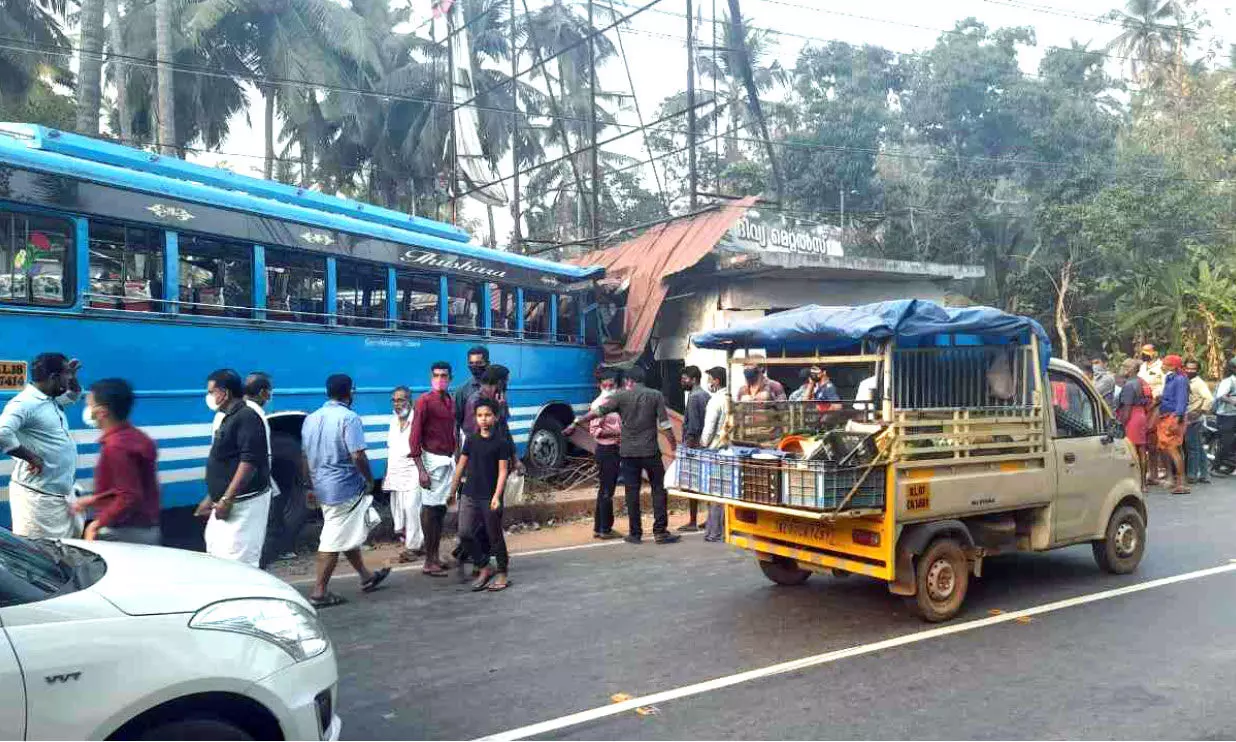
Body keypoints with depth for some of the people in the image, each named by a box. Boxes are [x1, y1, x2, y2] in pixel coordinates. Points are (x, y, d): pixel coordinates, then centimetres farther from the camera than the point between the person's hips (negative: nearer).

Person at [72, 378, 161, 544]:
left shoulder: (115, 446, -19)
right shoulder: (137, 437, 8)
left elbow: (130, 497, -24)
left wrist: (98, 524, -17)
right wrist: (94, 500, 18)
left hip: (123, 534, -9)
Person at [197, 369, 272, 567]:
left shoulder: (247, 417, -14)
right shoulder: (229, 419, 17)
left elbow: (249, 462, -23)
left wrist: (226, 499, -24)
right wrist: (211, 498, 23)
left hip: (243, 503, -11)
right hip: (226, 502, 11)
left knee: (238, 562, -10)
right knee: (216, 557, 15)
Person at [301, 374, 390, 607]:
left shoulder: (311, 419, 9)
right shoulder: (349, 418, -15)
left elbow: (306, 457, 14)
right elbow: (358, 456, -21)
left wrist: (312, 485, 22)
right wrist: (370, 480, -7)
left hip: (322, 488, 8)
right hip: (345, 488, -8)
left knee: (348, 535, 19)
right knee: (334, 541, -2)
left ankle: (366, 576, 33)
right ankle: (319, 592, 1)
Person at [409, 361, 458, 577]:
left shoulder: (451, 401, 12)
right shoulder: (424, 401, -8)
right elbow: (415, 436, -11)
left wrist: (456, 460, 9)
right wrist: (421, 470, -16)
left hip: (449, 460, 7)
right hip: (433, 460, -7)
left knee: (441, 509, 12)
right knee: (430, 509, -2)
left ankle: (436, 556, 21)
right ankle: (429, 562, 3)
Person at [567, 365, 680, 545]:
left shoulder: (621, 396, 0)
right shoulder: (656, 395, 1)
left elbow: (597, 412, -3)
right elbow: (665, 424, -3)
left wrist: (576, 423, 4)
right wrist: (674, 446, 7)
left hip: (629, 451, 1)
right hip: (651, 451, 0)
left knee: (632, 492, 6)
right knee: (659, 489, 7)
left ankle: (635, 533, 9)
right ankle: (660, 531, 4)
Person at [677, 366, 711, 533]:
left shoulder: (693, 396, -12)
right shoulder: (708, 395, 13)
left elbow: (693, 425, -18)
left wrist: (688, 444, -16)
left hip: (694, 444, -9)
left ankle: (692, 522, 0)